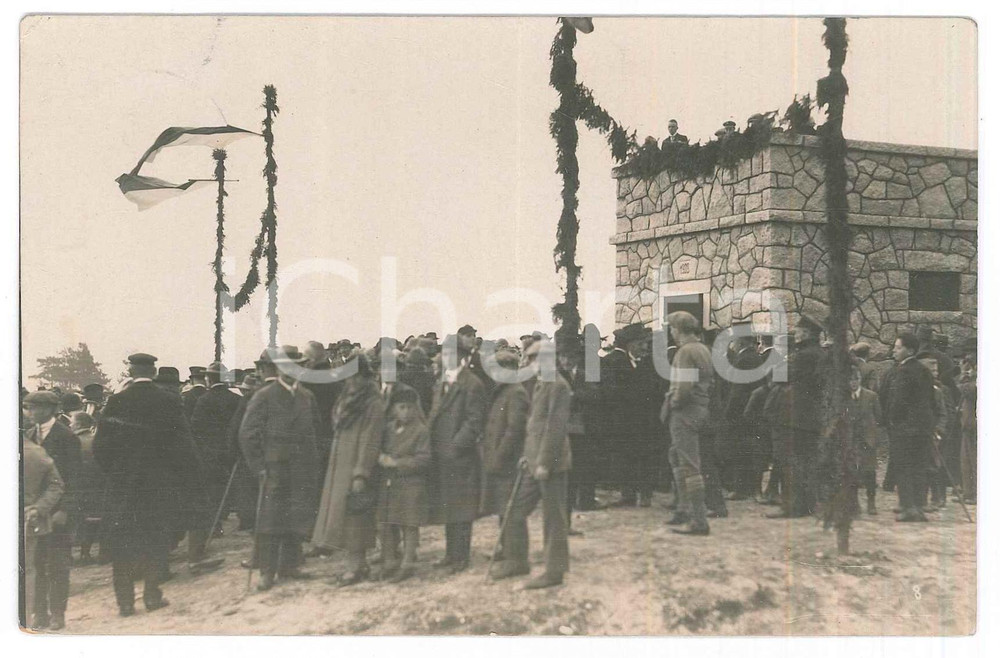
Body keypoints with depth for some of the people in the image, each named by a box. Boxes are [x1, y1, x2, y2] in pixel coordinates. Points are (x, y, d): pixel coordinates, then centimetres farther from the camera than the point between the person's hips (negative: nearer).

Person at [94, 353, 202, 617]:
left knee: (123, 542, 8)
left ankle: (125, 599, 7)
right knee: (156, 539, 11)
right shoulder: (169, 401, -7)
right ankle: (152, 594, 10)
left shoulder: (117, 401, -5)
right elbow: (183, 444, -6)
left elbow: (101, 444, -4)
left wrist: (112, 471, 11)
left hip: (123, 481, 0)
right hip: (160, 482, 0)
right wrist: (191, 477, 2)